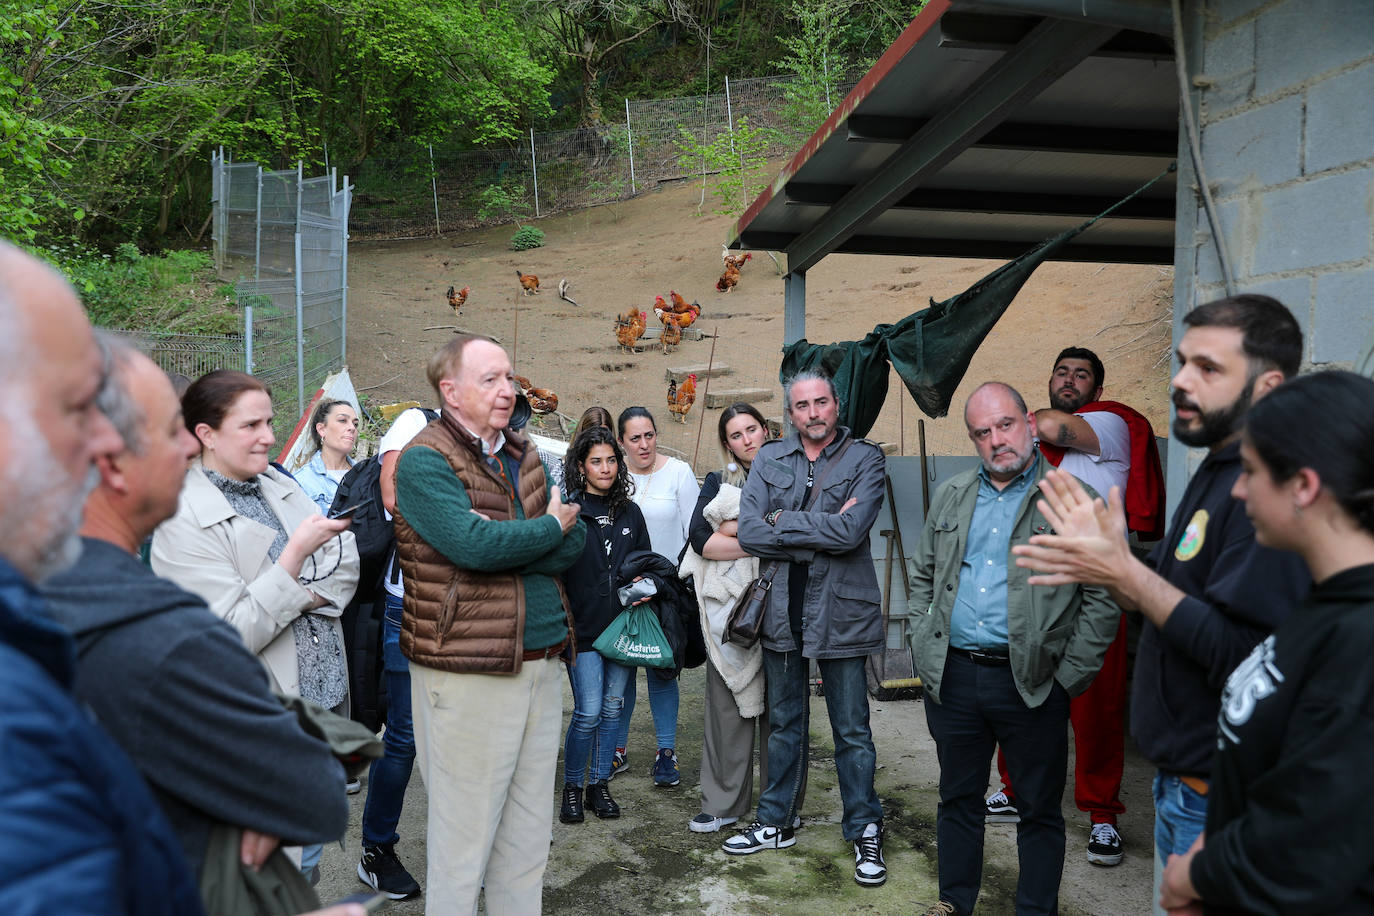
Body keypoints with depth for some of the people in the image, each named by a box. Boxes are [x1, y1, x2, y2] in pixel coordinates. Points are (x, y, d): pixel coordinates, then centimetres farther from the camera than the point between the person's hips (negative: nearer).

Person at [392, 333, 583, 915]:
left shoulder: (523, 456, 13)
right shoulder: (423, 460, -9)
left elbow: (574, 544, 4)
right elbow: (474, 545, -24)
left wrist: (500, 545, -13)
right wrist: (549, 527, -7)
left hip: (540, 664, 7)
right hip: (467, 674, -7)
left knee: (528, 835, 16)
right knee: (465, 835, 4)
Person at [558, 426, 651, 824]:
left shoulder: (631, 513, 10)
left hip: (623, 626, 5)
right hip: (583, 628, -4)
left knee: (612, 709, 11)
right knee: (588, 713, -5)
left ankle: (599, 784, 25)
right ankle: (572, 787, 15)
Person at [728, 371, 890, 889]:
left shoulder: (865, 459, -4)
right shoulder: (769, 459, 5)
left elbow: (851, 531, -20)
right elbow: (749, 534, -8)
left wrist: (785, 522, -11)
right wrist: (822, 531, -13)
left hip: (841, 612, -3)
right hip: (783, 611, 3)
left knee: (852, 730, 7)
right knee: (784, 725, 17)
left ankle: (865, 831, 23)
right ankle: (776, 823, 32)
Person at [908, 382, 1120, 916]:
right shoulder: (950, 498, 10)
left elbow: (1103, 600, -5)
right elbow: (922, 576, 19)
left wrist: (1069, 676, -8)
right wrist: (927, 644, 9)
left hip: (1031, 685, -4)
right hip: (952, 676, 4)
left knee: (1040, 809, 9)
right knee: (958, 798, 16)